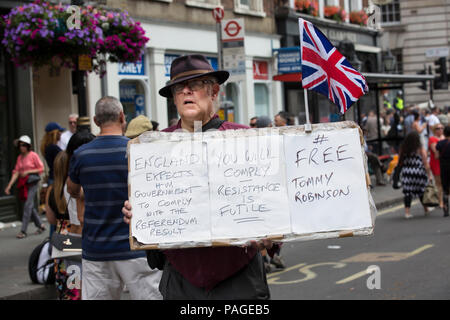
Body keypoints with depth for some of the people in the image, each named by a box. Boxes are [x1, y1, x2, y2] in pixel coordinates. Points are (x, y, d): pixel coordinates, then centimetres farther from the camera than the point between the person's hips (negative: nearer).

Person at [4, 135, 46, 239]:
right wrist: (9, 185, -1)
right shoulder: (20, 157, 10)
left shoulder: (33, 155, -8)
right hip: (24, 183, 7)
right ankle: (40, 225, 25)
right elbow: (16, 172, 7)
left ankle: (23, 231, -11)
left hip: (33, 182, -7)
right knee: (31, 206, 11)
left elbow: (41, 169, -7)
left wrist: (27, 172, -15)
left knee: (28, 205, -11)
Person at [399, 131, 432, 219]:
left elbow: (400, 162, 7)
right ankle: (426, 209, 28)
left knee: (407, 192, 3)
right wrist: (429, 175, -3)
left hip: (406, 173, 1)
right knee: (421, 191, 14)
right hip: (419, 173, -1)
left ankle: (407, 211, -3)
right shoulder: (421, 149, -5)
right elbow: (426, 164, -7)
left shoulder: (403, 150, 2)